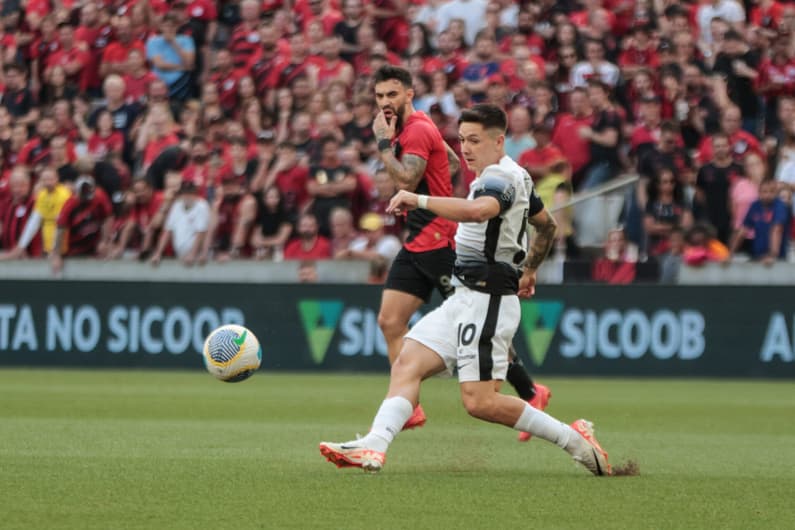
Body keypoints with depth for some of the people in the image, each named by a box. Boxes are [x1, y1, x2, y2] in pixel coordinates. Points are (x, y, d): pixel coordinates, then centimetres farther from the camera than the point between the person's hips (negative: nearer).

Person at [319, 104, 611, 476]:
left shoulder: (501, 177, -15)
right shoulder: (513, 176, 17)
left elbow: (477, 210, -39)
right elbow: (547, 225, 32)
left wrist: (420, 200, -32)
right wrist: (529, 270, 46)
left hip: (488, 301, -10)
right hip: (466, 297, 10)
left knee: (479, 401, -13)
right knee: (407, 365, -3)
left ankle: (574, 439, -2)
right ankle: (373, 448, -15)